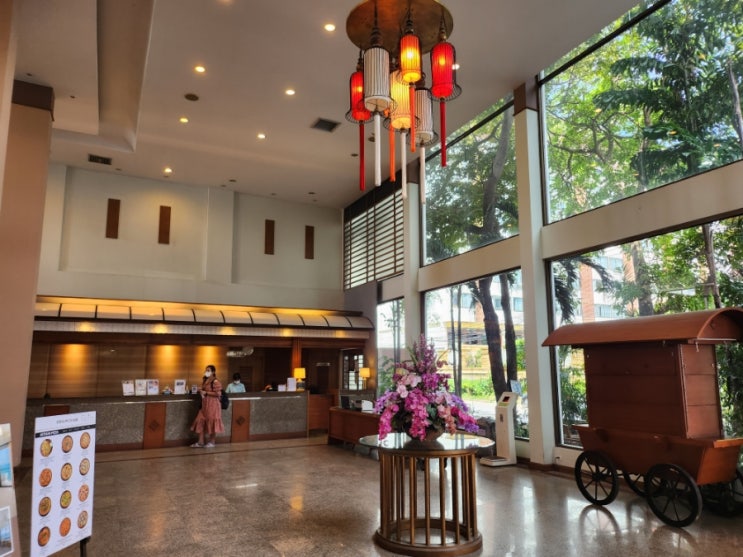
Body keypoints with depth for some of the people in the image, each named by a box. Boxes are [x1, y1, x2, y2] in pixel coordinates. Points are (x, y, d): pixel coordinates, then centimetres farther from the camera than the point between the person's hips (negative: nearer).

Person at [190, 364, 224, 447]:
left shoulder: (215, 382, -14)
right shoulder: (205, 381, 12)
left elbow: (218, 394, -19)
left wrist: (206, 393, -16)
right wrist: (201, 391, 3)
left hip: (213, 404, -8)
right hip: (205, 404, 9)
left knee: (211, 422, 0)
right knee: (201, 422, 5)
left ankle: (212, 442, 11)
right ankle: (200, 442, 11)